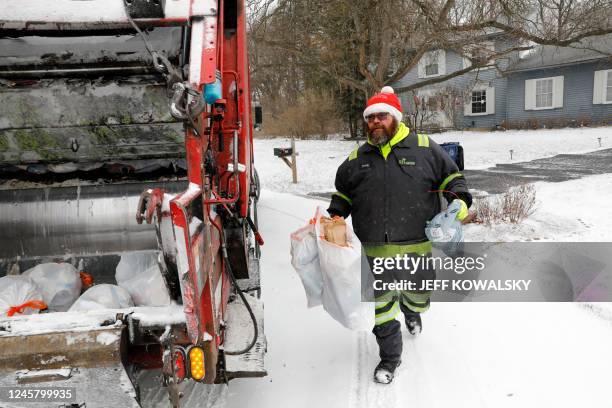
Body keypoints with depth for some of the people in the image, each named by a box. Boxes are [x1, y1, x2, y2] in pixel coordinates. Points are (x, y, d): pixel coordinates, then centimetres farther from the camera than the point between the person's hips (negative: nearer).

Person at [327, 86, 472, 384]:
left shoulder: (424, 148, -1)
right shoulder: (357, 158, 7)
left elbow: (451, 176, 7)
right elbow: (343, 192, 19)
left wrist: (459, 200, -10)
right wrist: (335, 215, 4)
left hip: (419, 245, 0)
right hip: (378, 250, 1)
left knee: (418, 296, 21)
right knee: (382, 304, 5)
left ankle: (412, 311, 59)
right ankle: (390, 357, 25)